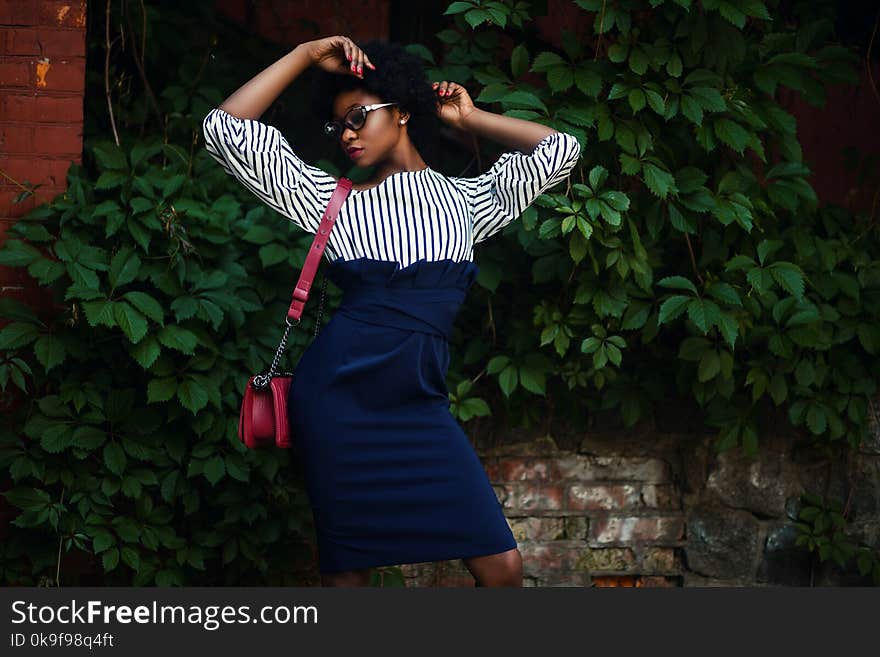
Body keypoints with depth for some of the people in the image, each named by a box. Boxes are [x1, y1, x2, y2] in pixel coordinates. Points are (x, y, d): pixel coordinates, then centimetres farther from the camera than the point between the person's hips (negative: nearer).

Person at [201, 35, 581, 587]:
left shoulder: (466, 199, 17)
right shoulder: (335, 201, 11)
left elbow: (560, 150, 18)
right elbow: (225, 129, 6)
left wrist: (469, 119, 20)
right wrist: (306, 56, 7)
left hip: (420, 403, 2)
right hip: (340, 395, -1)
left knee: (502, 566, -8)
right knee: (347, 571, -1)